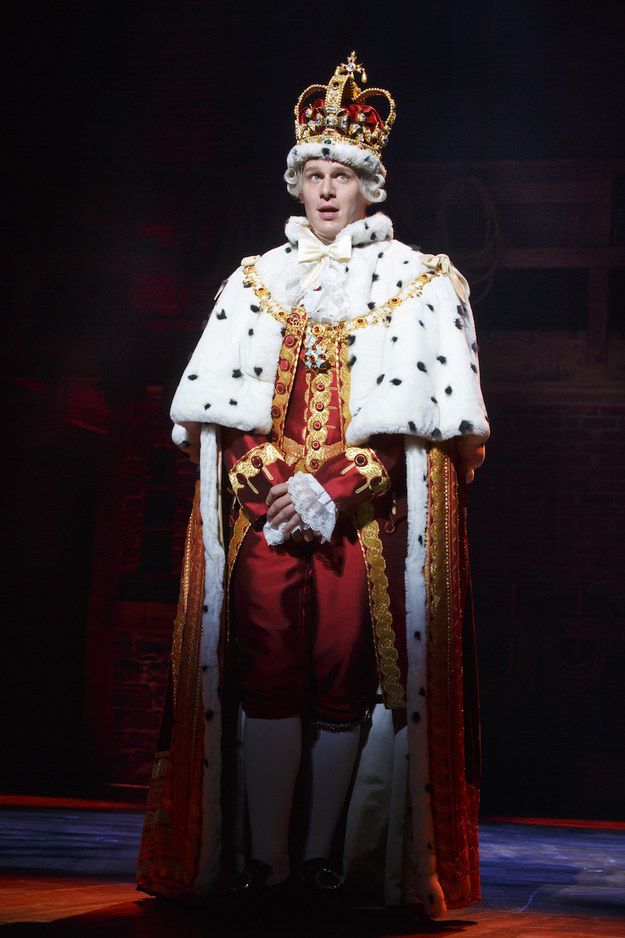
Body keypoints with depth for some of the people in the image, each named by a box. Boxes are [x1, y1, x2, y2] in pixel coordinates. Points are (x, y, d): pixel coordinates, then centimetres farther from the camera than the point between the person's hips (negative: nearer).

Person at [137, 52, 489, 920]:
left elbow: (416, 418, -1)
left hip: (366, 519, -2)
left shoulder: (420, 282, 9)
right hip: (262, 512, 2)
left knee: (346, 678, -6)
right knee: (266, 675, -7)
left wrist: (332, 490, -12)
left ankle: (325, 855, 1)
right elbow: (223, 410, 10)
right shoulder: (256, 280, 17)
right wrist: (275, 488, -7)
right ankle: (260, 859, -4)